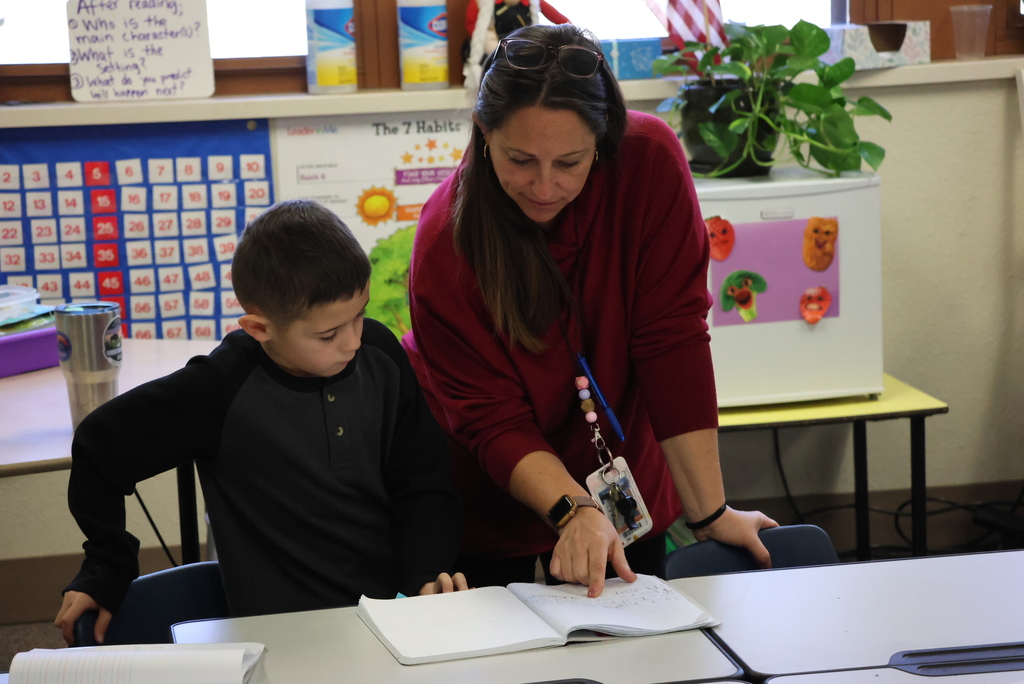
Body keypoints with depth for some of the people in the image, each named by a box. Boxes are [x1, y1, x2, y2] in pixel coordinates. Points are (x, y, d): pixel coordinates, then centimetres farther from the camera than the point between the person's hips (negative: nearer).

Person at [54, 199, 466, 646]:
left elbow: (425, 486, 10)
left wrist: (427, 574, -7)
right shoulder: (223, 390, -14)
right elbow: (99, 446, 0)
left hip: (395, 614, 1)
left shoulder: (380, 355, -1)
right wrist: (107, 571, 8)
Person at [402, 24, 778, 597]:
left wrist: (710, 514, -24)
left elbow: (672, 338, -23)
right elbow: (493, 421, -23)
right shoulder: (445, 246, -25)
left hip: (625, 486, 2)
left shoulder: (650, 160, -23)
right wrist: (573, 511, -40)